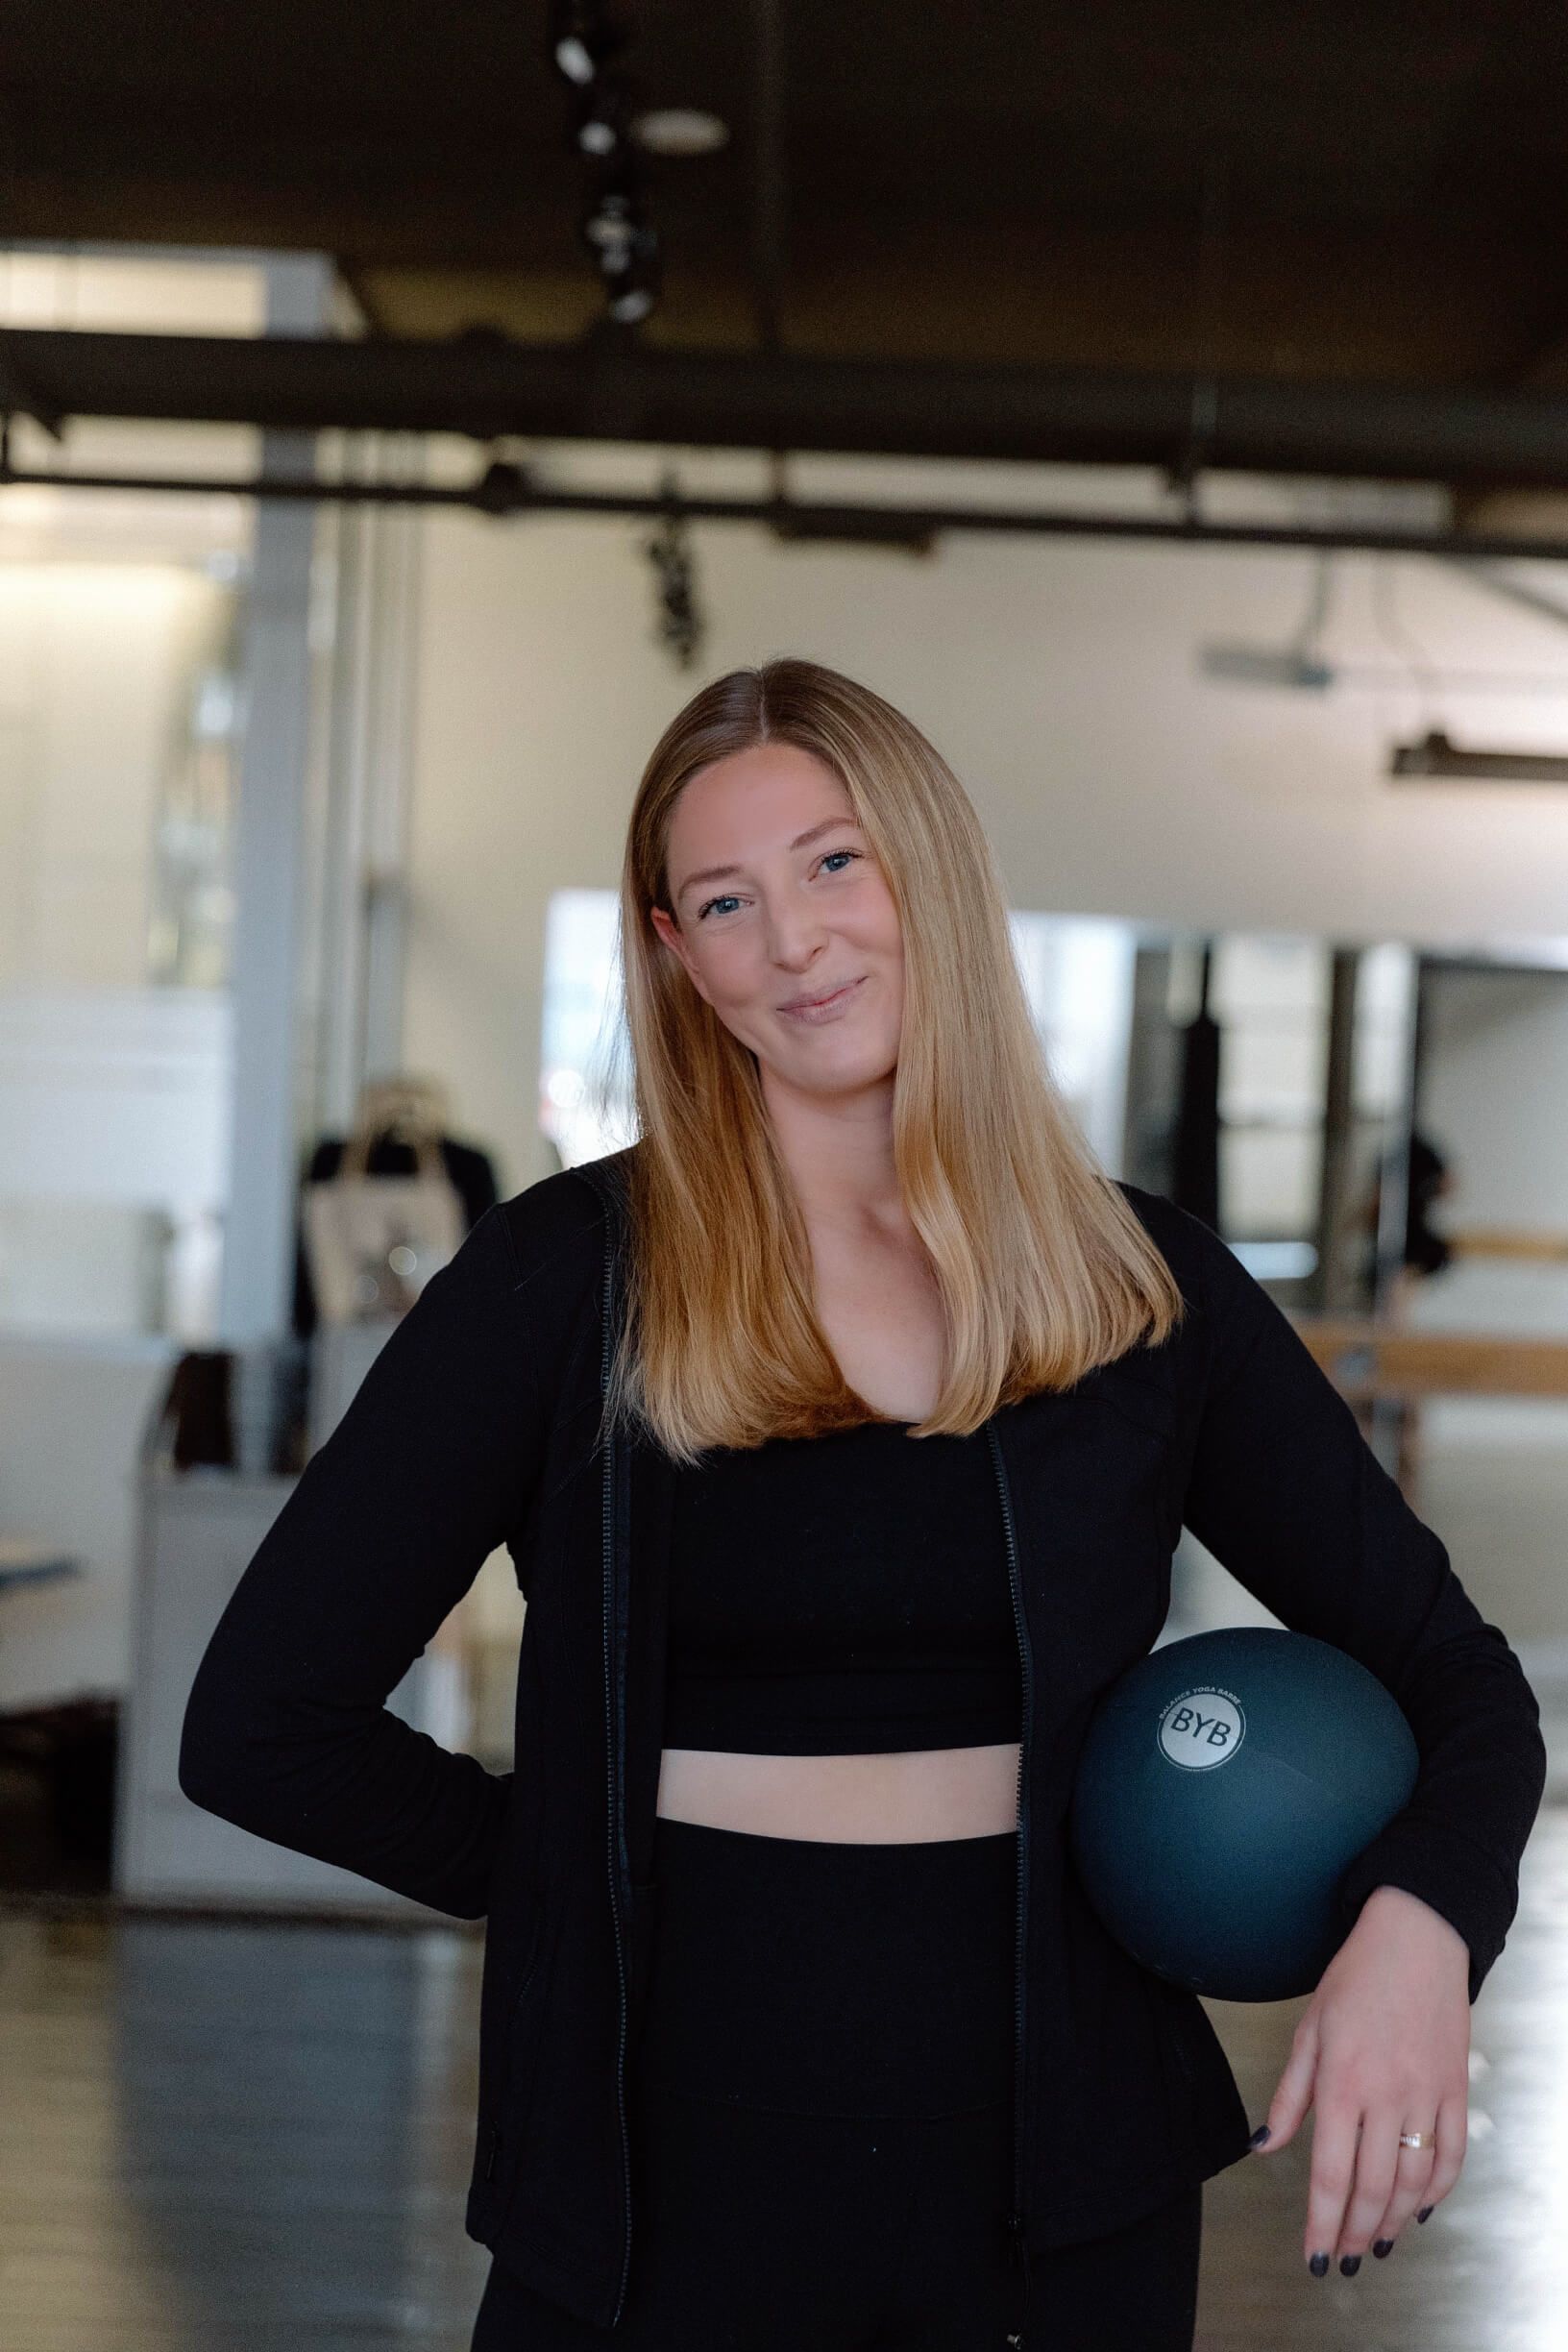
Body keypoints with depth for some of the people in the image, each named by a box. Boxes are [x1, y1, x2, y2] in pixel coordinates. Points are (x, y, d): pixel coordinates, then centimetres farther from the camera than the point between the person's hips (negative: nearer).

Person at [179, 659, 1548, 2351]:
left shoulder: (1148, 1290, 1)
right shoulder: (568, 1277, -6)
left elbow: (1455, 1672, 6)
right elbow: (260, 1729, -4)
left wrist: (1416, 1924, -13)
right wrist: (592, 1872, 1)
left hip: (1062, 2170, 2)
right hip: (672, 2171, -2)